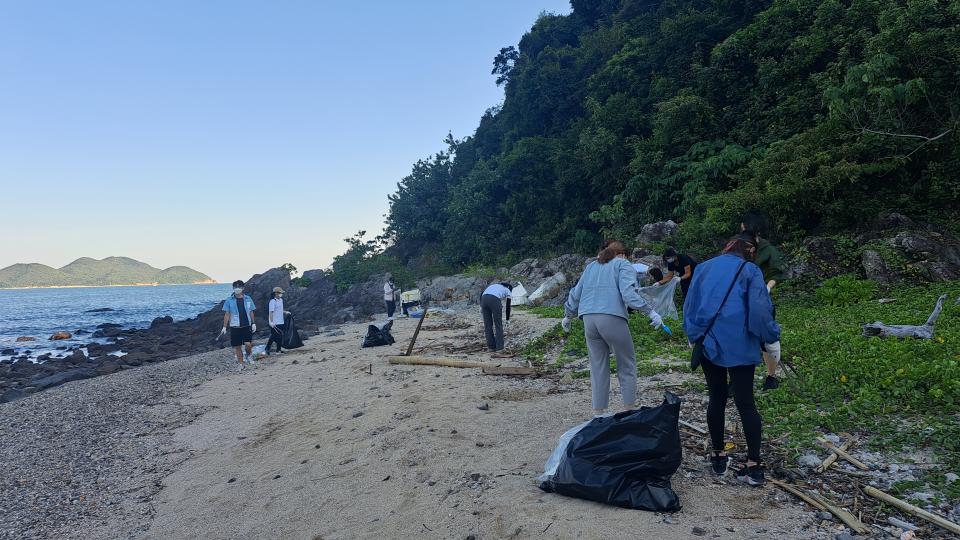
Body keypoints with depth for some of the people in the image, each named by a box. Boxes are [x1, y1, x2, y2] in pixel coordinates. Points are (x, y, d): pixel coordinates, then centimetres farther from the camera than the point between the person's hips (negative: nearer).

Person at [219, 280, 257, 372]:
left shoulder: (248, 299, 5)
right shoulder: (229, 300, 0)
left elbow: (251, 312, 11)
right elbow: (227, 314, 1)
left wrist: (253, 323, 6)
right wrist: (224, 327, -3)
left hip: (247, 326, 0)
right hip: (235, 327, 0)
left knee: (248, 344, -14)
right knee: (237, 347, 4)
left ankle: (249, 354, 18)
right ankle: (240, 364, 18)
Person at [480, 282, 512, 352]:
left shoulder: (493, 286, 38)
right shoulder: (508, 291, 26)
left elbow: (482, 294, 20)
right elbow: (508, 307, 18)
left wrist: (481, 307, 17)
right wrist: (508, 320, 25)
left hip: (484, 300, 4)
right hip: (494, 301, -4)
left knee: (487, 325, 15)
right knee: (498, 324, 12)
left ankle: (491, 346, 20)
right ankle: (499, 346, 13)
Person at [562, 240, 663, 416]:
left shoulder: (590, 267, 23)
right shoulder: (623, 264, 7)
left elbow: (575, 294, 25)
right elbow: (628, 293, -10)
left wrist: (567, 316, 37)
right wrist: (650, 312, -10)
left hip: (589, 319, 5)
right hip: (612, 318, -5)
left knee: (598, 367, 11)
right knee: (627, 365, 8)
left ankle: (598, 412, 12)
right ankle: (629, 410, 8)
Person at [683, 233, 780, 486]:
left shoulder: (704, 268, 14)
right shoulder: (750, 271, 2)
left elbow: (688, 306, 15)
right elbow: (760, 310, -7)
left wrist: (693, 334, 22)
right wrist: (771, 336, 5)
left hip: (707, 342, 3)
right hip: (738, 345, -3)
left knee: (716, 398, 14)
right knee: (745, 402, 1)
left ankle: (718, 456, 19)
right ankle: (754, 465, 1)